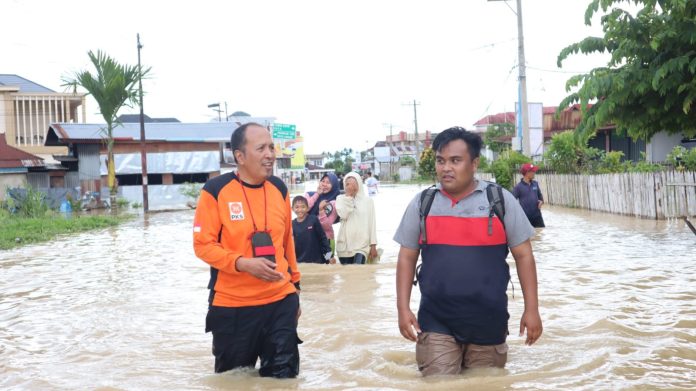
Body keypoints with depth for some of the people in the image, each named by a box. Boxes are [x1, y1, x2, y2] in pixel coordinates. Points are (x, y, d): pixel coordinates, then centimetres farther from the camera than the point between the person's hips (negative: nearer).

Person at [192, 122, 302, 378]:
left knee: (284, 376, 7)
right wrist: (243, 263, -24)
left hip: (280, 301, 3)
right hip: (232, 305, -3)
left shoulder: (279, 189, 5)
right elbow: (203, 245, -10)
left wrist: (295, 285, 18)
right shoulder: (216, 191, -10)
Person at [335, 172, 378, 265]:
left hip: (361, 244, -2)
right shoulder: (341, 198, 5)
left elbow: (372, 223, 3)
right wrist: (348, 196, -11)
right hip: (344, 244, 2)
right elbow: (343, 215, -13)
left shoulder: (368, 200, 3)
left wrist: (373, 245, 1)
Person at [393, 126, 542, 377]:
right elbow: (407, 258, 6)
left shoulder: (500, 200, -3)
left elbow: (523, 255, 1)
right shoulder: (422, 204, 1)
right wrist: (403, 308, -1)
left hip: (488, 323, 0)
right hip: (436, 323, 0)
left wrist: (531, 310, -2)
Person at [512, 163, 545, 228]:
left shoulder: (535, 184, 7)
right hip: (525, 217, -4)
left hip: (537, 216, 4)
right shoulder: (518, 187, -8)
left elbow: (540, 195, 19)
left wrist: (541, 201, -2)